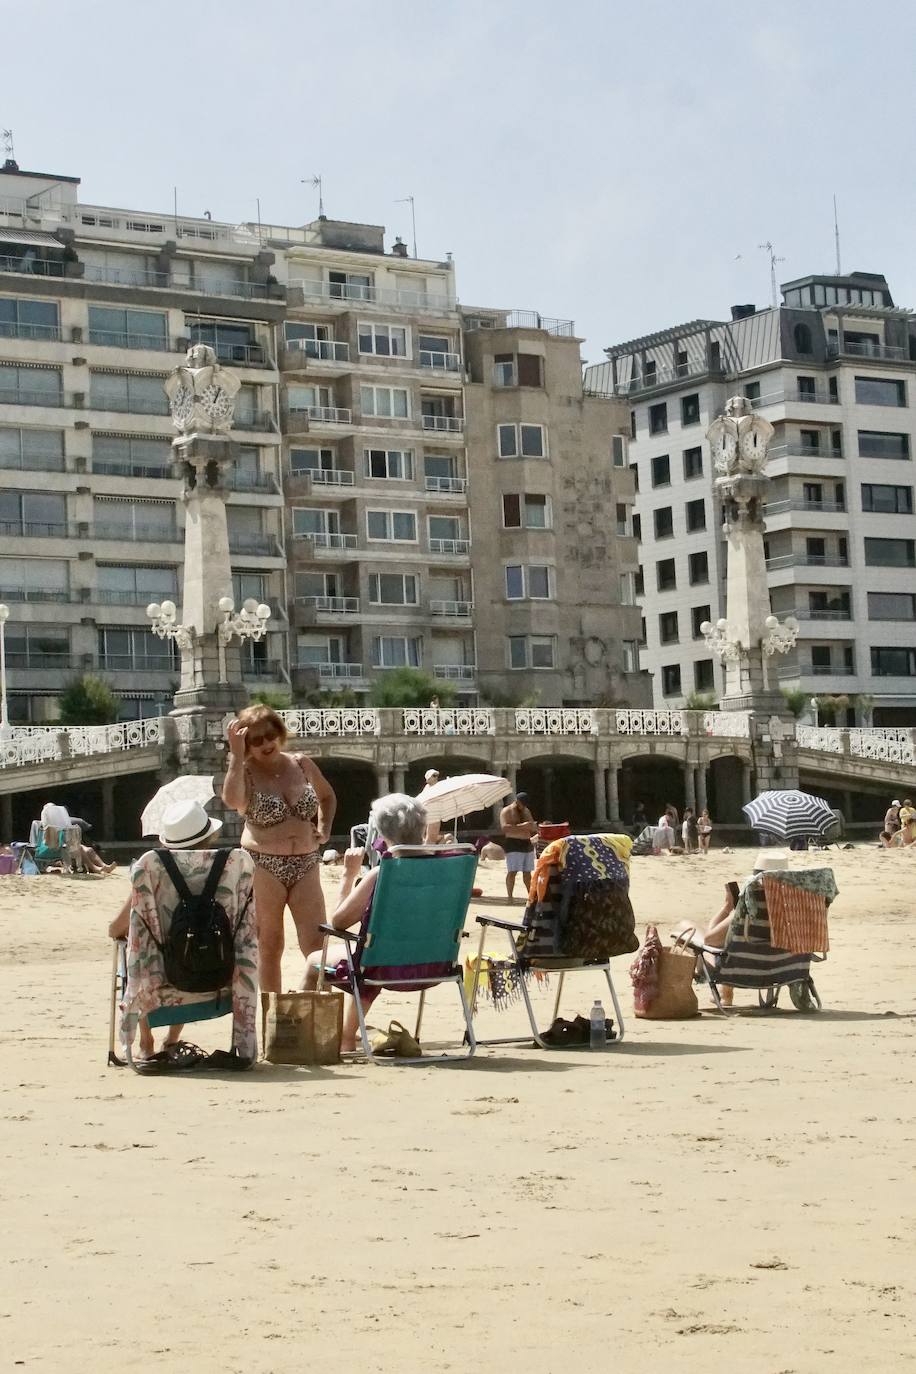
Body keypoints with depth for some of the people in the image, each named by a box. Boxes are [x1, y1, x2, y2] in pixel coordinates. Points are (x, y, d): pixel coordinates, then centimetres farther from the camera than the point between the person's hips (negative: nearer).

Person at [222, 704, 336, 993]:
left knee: (316, 944, -3)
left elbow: (327, 797, 26)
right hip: (263, 868, -3)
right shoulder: (245, 772, -5)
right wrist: (236, 753, -25)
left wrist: (324, 828, 8)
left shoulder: (301, 764, 7)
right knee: (269, 947, 5)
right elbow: (232, 800, -30)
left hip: (306, 865, 3)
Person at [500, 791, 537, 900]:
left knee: (527, 872, 7)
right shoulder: (506, 811, -3)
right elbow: (504, 827, -18)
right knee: (512, 871, -10)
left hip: (527, 844, 7)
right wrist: (521, 826, -25)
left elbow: (533, 828, 26)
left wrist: (534, 826, 0)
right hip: (513, 845, -7)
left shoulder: (526, 811, 19)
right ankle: (510, 897, -10)